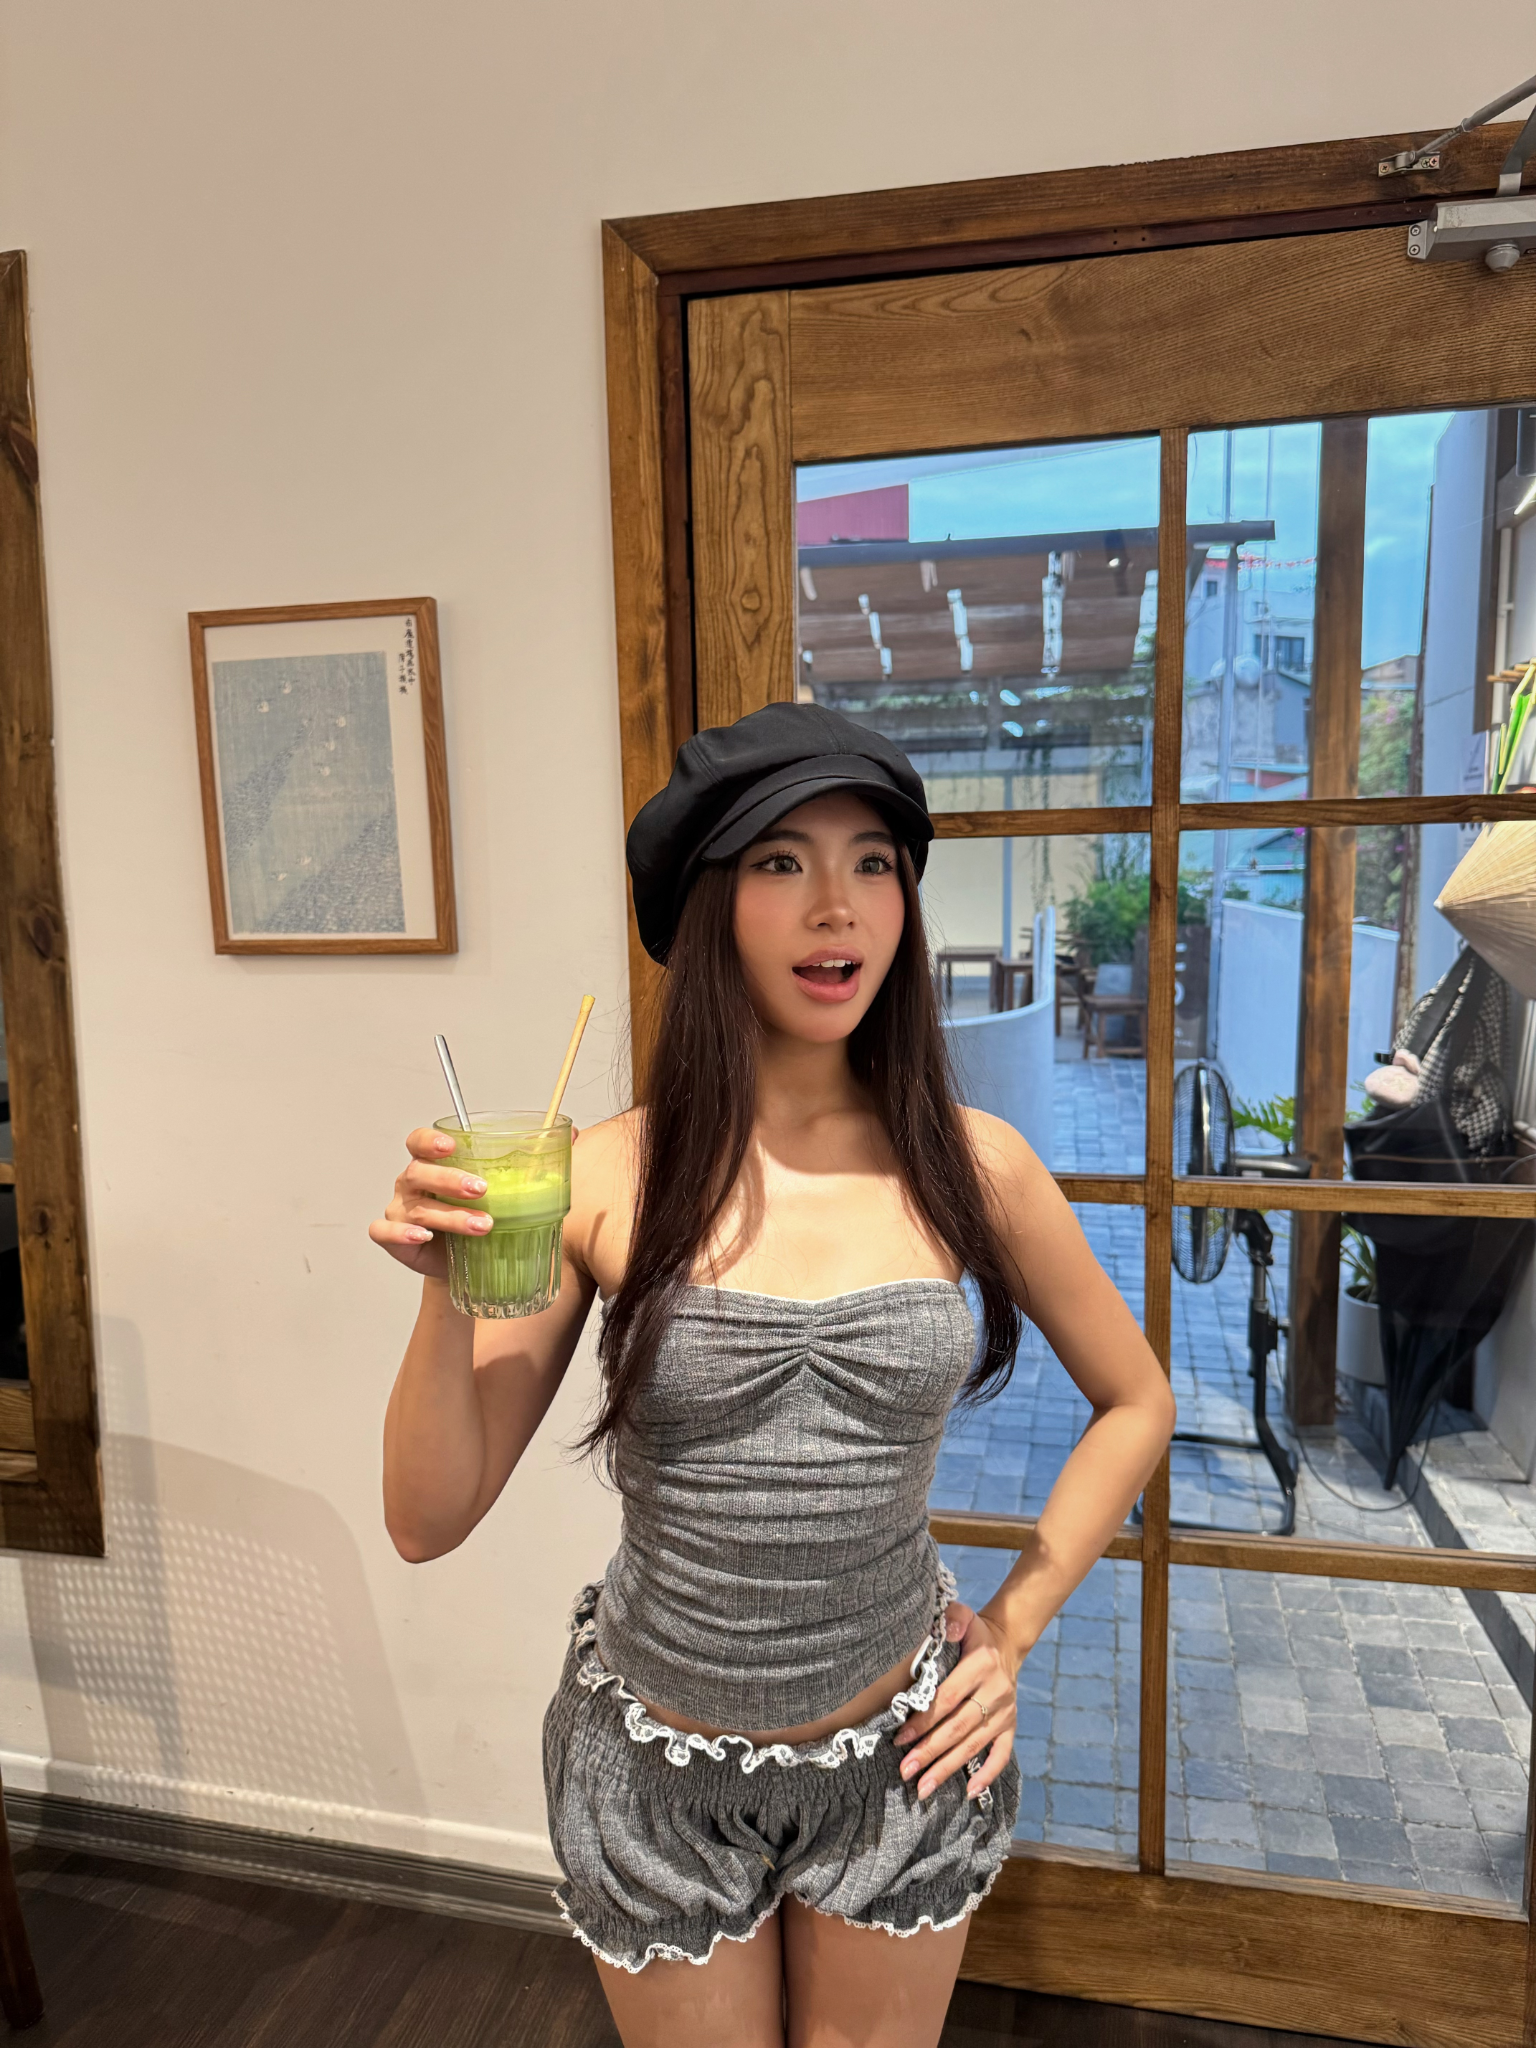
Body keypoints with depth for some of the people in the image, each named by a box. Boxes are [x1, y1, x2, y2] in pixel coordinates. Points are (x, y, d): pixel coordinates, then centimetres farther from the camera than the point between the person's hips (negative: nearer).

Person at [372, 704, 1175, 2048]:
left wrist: (1014, 1628, 0)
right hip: (658, 1770, -1)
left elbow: (1137, 1404, 4)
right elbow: (429, 1521, -11)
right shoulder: (606, 1180, -15)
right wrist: (449, 1294, -27)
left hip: (899, 1757, 1)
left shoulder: (971, 1165, -11)